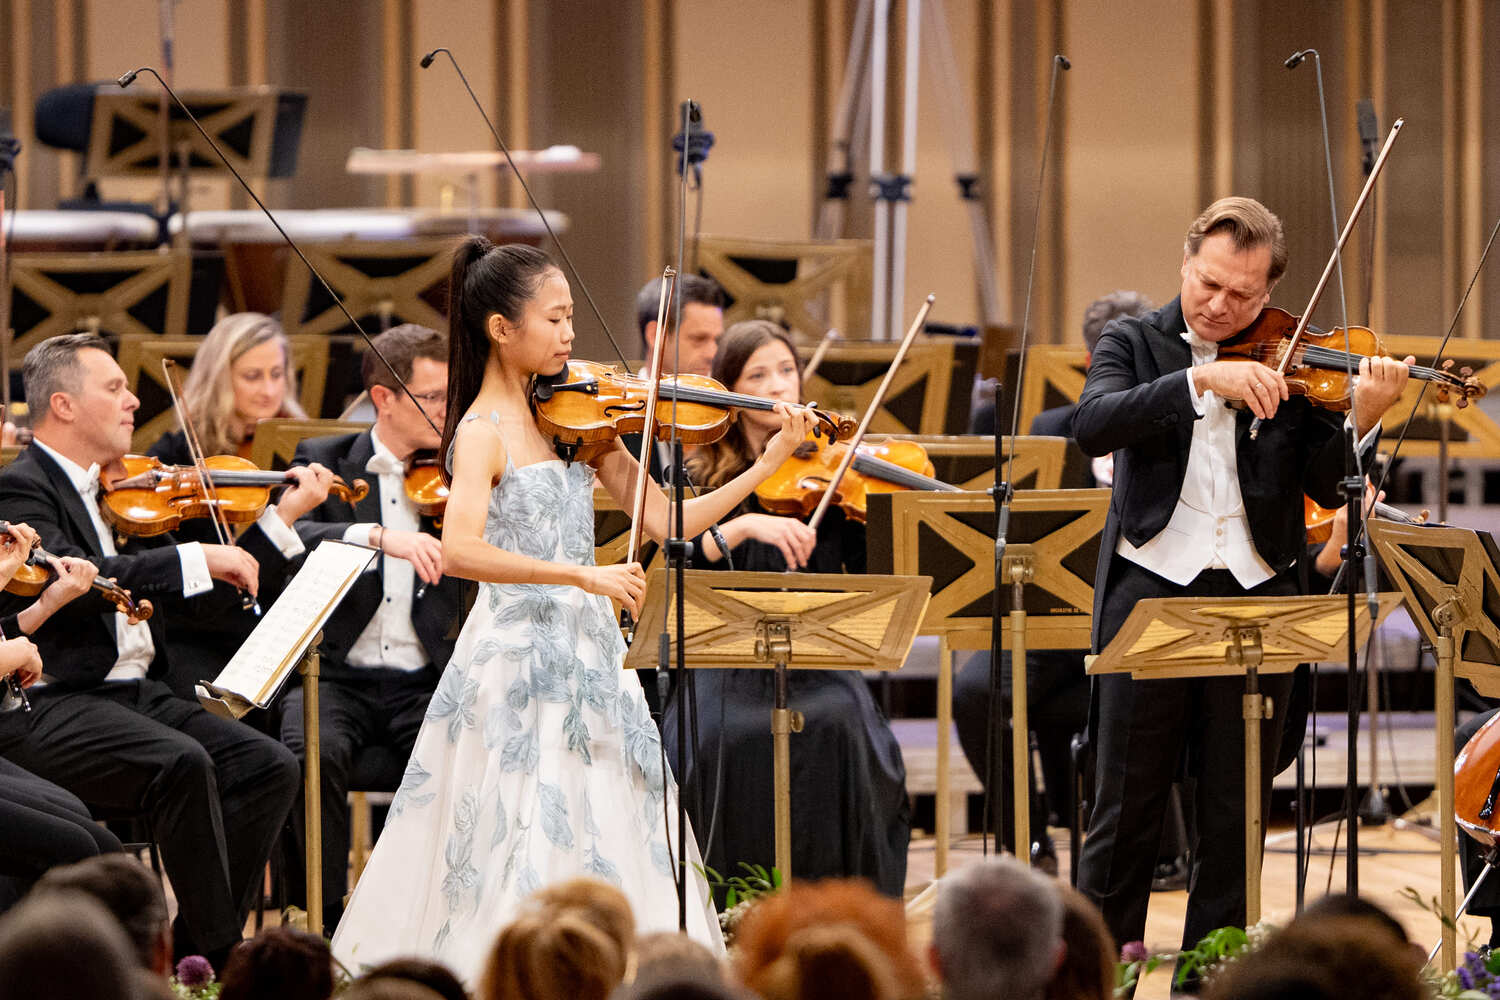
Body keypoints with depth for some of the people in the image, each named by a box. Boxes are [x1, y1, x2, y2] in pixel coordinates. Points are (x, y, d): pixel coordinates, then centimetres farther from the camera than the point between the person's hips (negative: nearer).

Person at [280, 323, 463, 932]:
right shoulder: (324, 461, 7)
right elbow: (287, 537, -13)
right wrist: (379, 537, -28)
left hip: (424, 682, 1)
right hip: (336, 676, -1)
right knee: (314, 753, -33)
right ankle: (323, 920, -18)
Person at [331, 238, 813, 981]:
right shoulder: (484, 432, -10)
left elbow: (664, 521, 9)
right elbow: (459, 551, -26)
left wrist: (767, 465, 1)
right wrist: (581, 574, -31)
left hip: (589, 655, 7)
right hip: (519, 662, -7)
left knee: (612, 848, 5)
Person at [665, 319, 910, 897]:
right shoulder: (704, 478, 7)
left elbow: (873, 577, 0)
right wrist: (747, 525, -26)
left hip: (817, 665, 0)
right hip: (726, 668, 0)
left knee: (839, 726, -32)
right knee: (723, 737, -31)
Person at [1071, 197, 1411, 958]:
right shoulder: (1135, 344, 6)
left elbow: (1328, 487, -1)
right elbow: (1094, 426, -14)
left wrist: (1362, 419, -20)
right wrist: (1201, 380, -25)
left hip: (1254, 598, 1)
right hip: (1151, 592, -1)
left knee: (1235, 811, 6)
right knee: (1127, 804, 2)